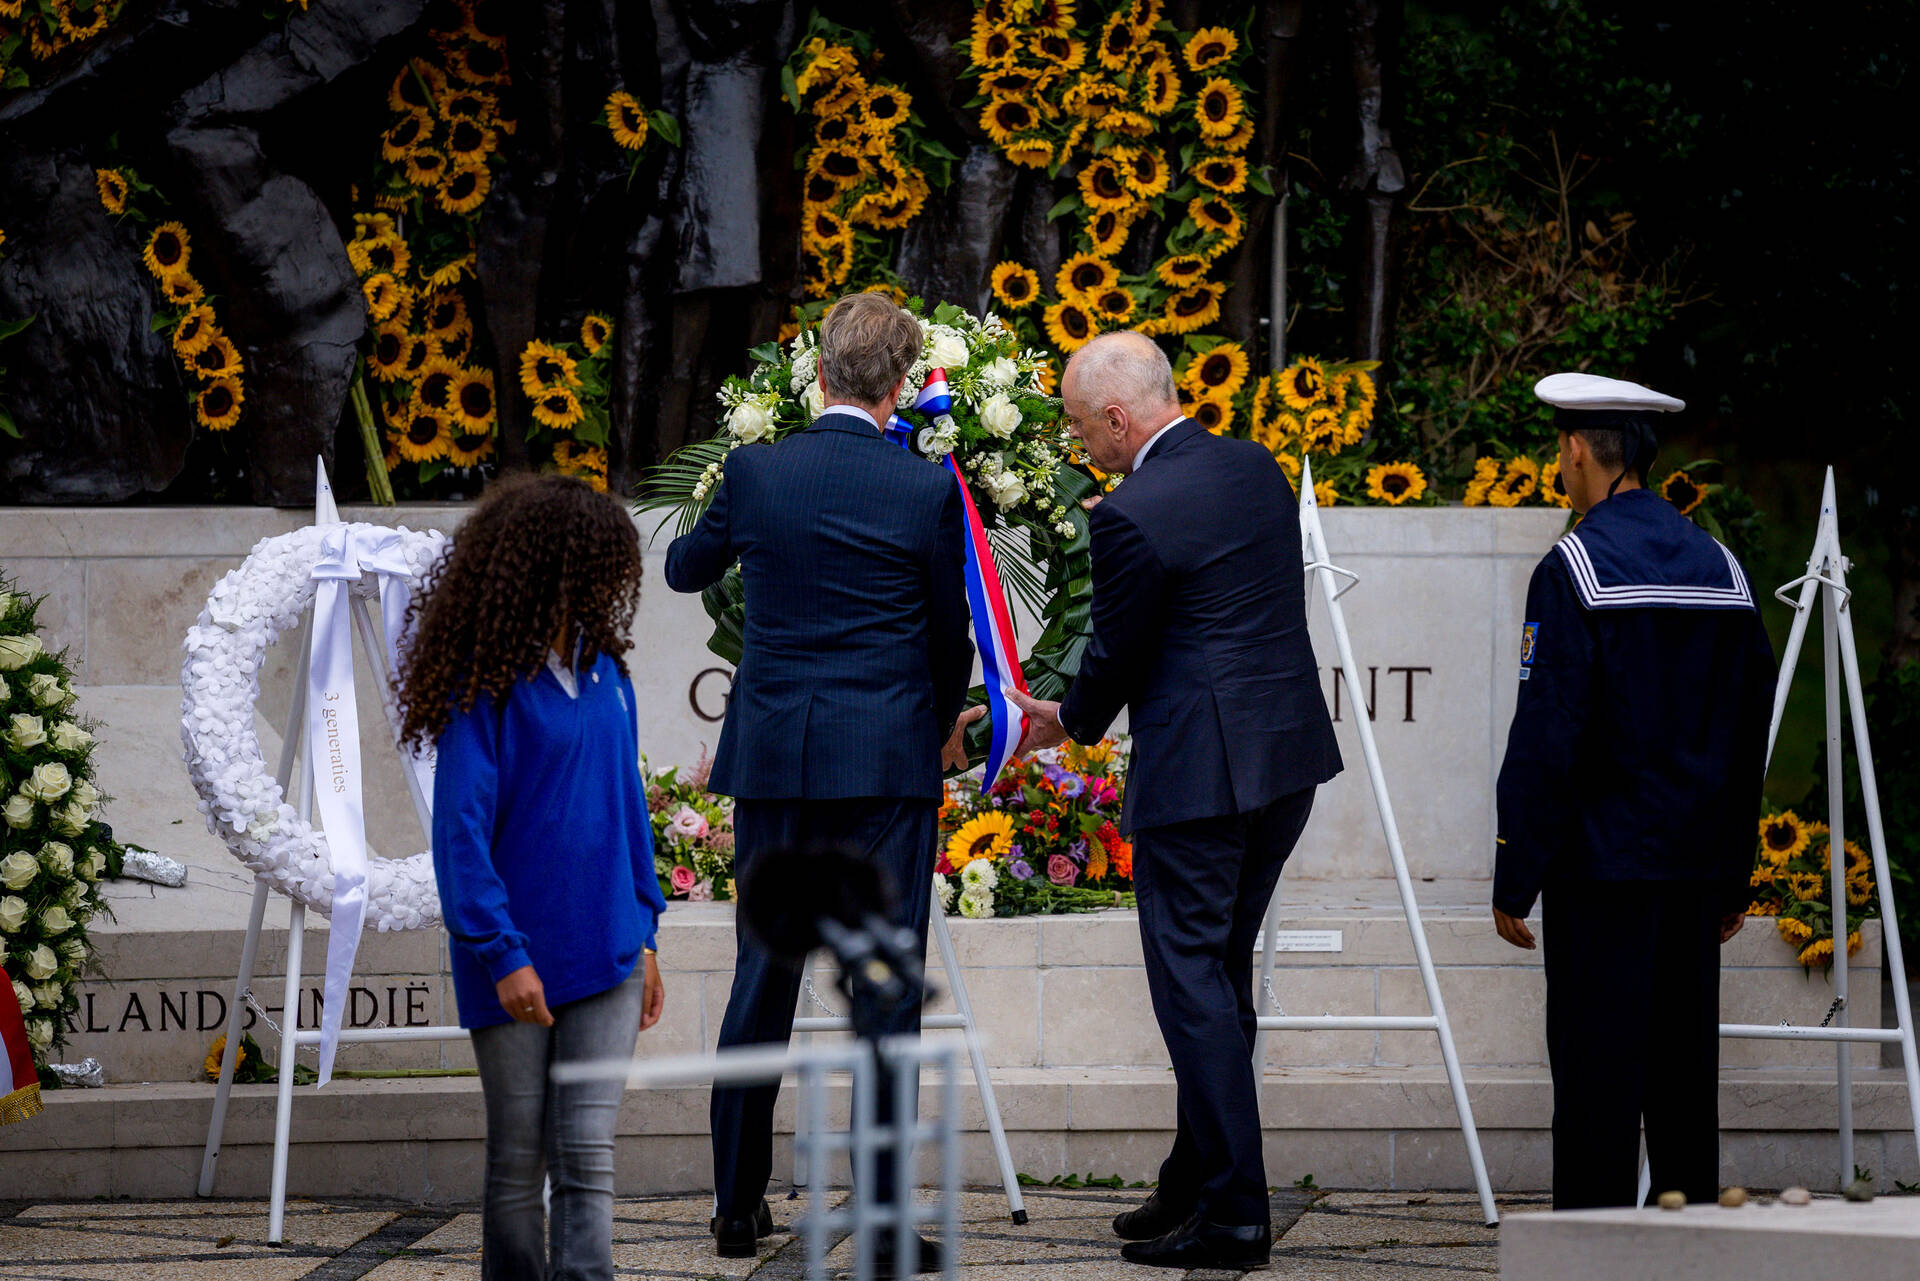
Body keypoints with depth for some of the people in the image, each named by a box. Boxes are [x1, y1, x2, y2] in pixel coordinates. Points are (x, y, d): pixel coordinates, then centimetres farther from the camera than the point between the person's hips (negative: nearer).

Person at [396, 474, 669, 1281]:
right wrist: (503, 954, -17)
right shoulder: (486, 687, -11)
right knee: (518, 1160, 8)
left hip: (604, 958, 4)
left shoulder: (602, 670, 8)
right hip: (516, 964, -4)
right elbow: (462, 830, -13)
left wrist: (643, 933, 13)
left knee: (586, 1155, -4)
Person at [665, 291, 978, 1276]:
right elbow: (950, 636, 5)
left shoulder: (754, 473, -1)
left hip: (773, 756, 2)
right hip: (889, 762, -2)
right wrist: (944, 725, 25)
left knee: (763, 977, 12)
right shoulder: (927, 491, -6)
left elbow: (684, 569, 18)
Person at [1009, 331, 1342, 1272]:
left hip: (1196, 773, -9)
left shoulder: (1133, 516, -16)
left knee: (1193, 981, -2)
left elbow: (1117, 656, -7)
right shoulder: (1256, 470, 9)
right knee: (1221, 974, 17)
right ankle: (1198, 1182, 24)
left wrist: (1070, 722, 16)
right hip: (1291, 760, 9)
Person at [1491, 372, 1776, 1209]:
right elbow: (1748, 738, 14)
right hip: (1694, 871, 6)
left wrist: (1514, 881, -8)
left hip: (1601, 863, -6)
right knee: (1684, 1071, 10)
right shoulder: (1722, 568, 9)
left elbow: (1545, 739, -13)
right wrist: (1733, 879, 21)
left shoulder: (1574, 569, -10)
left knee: (1596, 1075, -5)